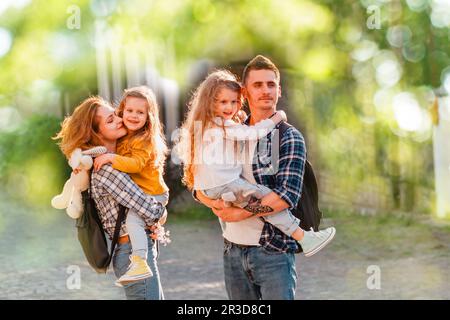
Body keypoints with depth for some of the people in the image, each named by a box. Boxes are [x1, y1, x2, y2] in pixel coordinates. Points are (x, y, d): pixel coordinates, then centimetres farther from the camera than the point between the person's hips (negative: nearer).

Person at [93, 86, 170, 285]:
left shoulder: (146, 140, -16)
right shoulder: (123, 137, 9)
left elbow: (136, 164, -29)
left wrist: (111, 157, -32)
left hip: (152, 193, -10)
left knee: (133, 219, -31)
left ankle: (140, 263, -39)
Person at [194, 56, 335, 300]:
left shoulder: (289, 138, -5)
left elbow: (287, 195, -18)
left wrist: (239, 213, -14)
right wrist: (217, 204, -13)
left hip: (273, 252, -5)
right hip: (233, 250, 5)